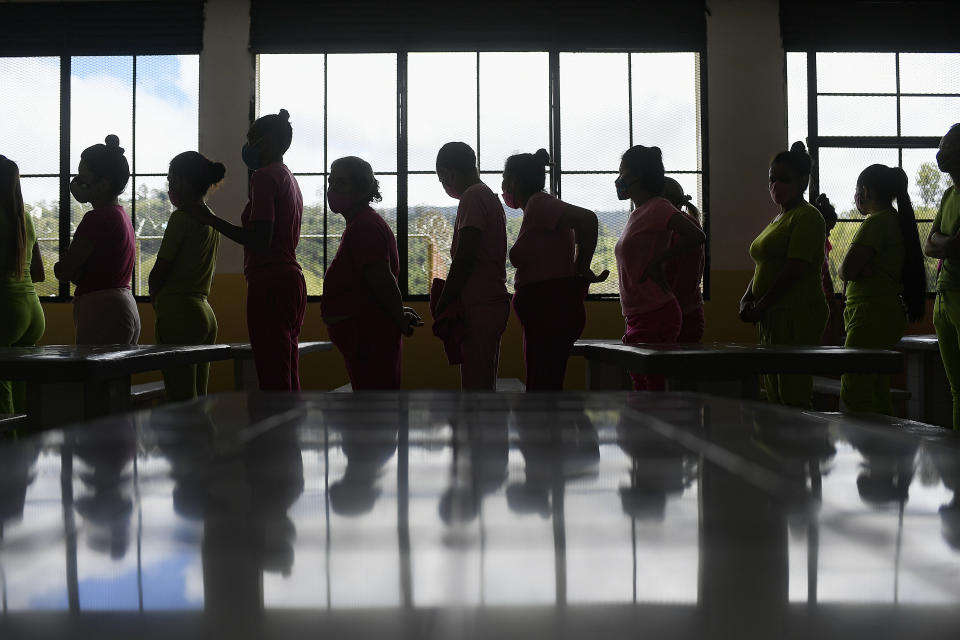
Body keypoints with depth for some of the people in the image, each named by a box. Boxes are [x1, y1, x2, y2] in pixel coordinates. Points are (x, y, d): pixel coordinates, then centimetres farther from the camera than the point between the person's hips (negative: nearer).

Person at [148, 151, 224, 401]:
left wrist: (155, 294, 11)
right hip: (205, 312, 9)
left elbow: (159, 271, -9)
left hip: (180, 314, -9)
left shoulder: (182, 217, -9)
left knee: (182, 400, -7)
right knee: (198, 398, 11)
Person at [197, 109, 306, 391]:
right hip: (292, 280, 10)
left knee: (273, 380, -11)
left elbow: (260, 241, -17)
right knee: (288, 380, 10)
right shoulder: (290, 179, 22)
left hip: (269, 284, -10)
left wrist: (212, 220, -8)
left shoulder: (264, 177, -8)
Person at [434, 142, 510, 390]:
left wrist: (442, 306, -13)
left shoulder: (473, 197, -11)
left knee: (476, 387, -8)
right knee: (483, 386, 14)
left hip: (479, 306, -10)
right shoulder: (488, 196, 20)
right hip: (491, 302, 10)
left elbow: (464, 258, -18)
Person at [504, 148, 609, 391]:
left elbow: (587, 218, -27)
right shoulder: (536, 209, 18)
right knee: (539, 389, 14)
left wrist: (582, 270, -19)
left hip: (552, 313, -10)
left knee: (544, 390, -9)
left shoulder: (539, 204, -11)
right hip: (545, 316, 10)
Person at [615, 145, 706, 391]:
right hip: (638, 317, 9)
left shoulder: (658, 207, -9)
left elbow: (696, 236, -21)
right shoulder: (637, 213, 18)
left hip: (656, 314, -9)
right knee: (641, 389, 12)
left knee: (655, 389, -8)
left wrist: (657, 263, -15)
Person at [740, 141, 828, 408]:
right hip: (772, 320, 9)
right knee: (775, 399, 11)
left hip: (798, 317, -9)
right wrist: (746, 300, 5)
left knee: (794, 400, -11)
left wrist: (760, 307, -15)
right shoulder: (775, 221, 21)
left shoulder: (807, 217, -7)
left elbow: (795, 269, -17)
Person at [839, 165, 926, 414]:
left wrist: (844, 268, 1)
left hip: (872, 316, -10)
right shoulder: (897, 220, 18)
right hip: (889, 313, 10)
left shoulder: (876, 222, -14)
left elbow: (846, 270, -20)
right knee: (877, 394, 14)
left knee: (853, 395, -10)